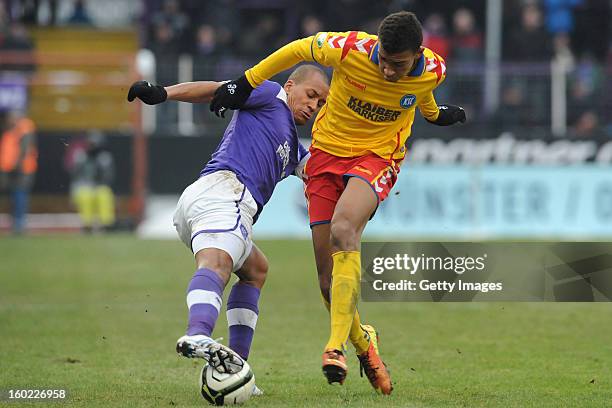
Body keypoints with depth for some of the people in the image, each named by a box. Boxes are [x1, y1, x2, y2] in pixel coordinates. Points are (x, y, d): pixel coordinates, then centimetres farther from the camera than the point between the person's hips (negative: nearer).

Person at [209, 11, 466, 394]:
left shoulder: (433, 71, -15)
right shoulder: (350, 50, -22)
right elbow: (299, 49, -2)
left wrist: (434, 113, 34)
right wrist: (246, 83, 5)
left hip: (378, 155, -1)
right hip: (328, 149, 1)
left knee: (343, 229, -32)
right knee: (328, 275, -4)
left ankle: (336, 345, -35)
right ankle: (363, 342, 24)